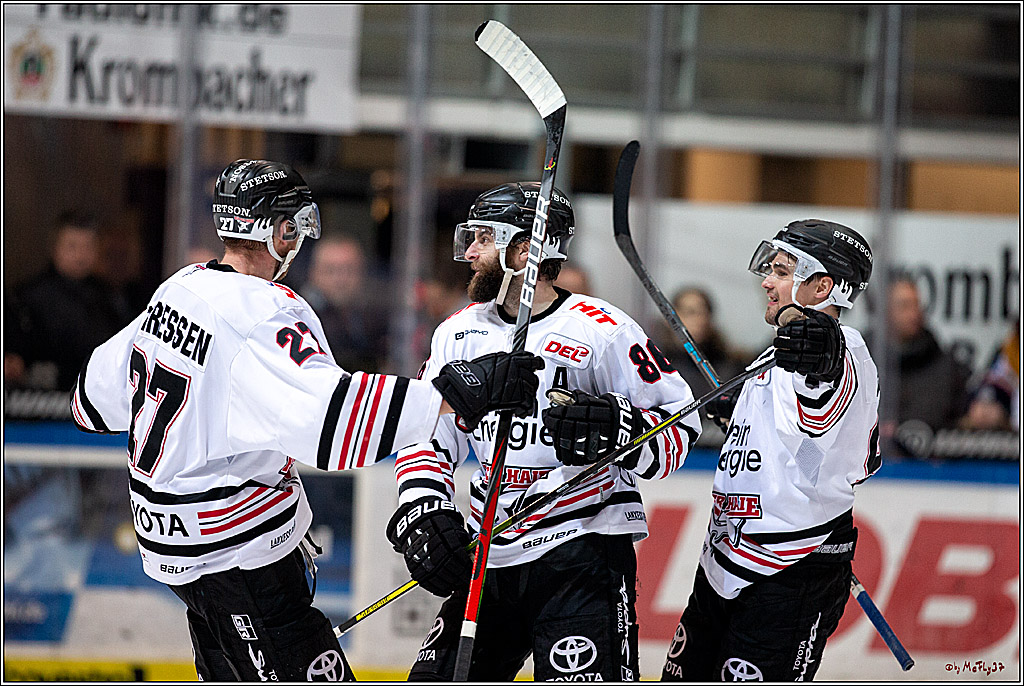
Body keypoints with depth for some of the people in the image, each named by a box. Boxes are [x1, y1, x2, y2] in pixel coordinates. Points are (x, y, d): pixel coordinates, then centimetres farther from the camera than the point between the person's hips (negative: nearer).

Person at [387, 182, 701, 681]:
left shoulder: (602, 331, -10)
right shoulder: (459, 334, 9)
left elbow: (680, 426, -7)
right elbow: (428, 437, 14)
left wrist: (617, 429, -26)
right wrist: (423, 511, -2)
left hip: (584, 550, -6)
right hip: (491, 559, 6)